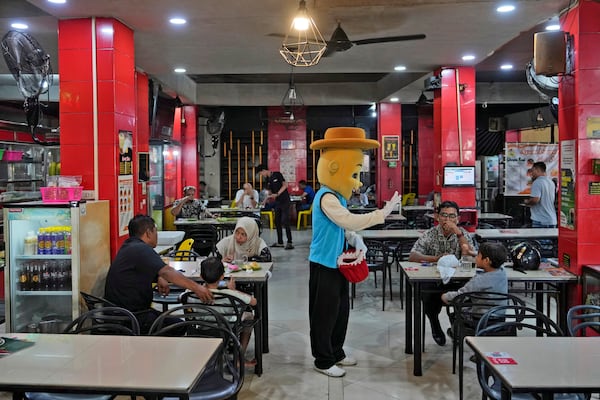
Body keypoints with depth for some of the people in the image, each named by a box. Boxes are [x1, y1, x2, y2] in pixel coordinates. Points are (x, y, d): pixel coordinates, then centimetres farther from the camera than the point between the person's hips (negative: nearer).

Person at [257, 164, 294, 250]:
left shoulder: (277, 174, -9)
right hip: (277, 202, 8)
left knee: (285, 222, -11)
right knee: (277, 222, 7)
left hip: (285, 201, -8)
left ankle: (289, 242, -8)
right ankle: (280, 242, 15)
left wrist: (277, 194, -22)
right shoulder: (268, 180, 12)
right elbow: (270, 193, 15)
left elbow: (285, 185, -13)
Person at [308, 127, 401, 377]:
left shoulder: (338, 196, 10)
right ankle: (323, 361, 17)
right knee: (325, 312, 3)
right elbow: (350, 221, -32)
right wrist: (383, 213, -29)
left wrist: (357, 241, -3)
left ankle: (336, 353, 34)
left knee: (341, 310, 19)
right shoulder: (326, 197, -22)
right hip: (324, 264, -10)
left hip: (338, 262, 10)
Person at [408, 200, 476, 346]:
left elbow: (471, 258, -14)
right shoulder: (430, 234, -1)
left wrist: (459, 234, -20)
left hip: (456, 281, 1)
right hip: (433, 280, -1)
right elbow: (412, 256, -14)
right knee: (429, 299, -29)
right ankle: (435, 327, 6)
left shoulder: (463, 234, 3)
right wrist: (436, 259, -28)